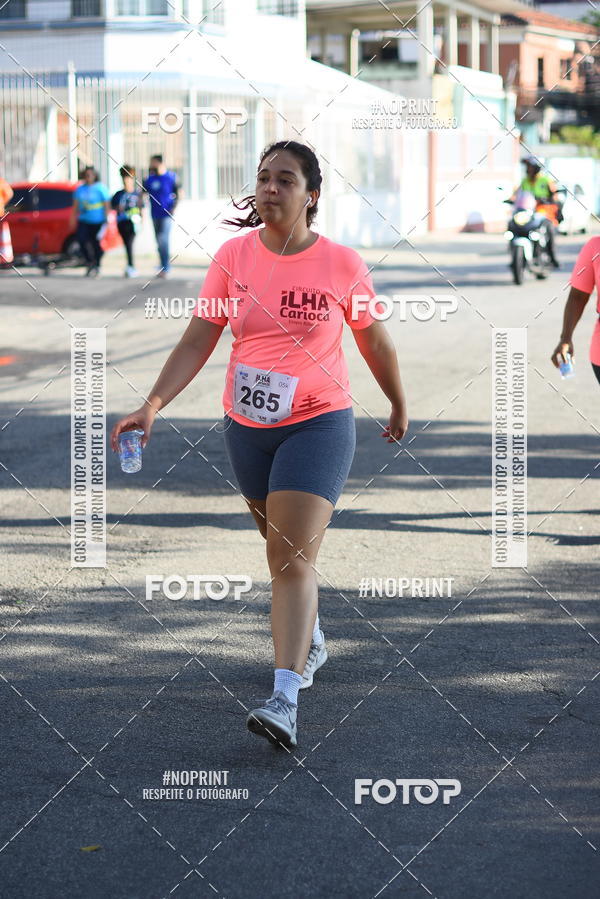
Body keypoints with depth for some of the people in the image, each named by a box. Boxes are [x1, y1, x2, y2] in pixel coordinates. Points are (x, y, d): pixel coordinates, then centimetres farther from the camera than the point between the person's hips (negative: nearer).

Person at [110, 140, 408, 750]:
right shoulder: (233, 257, -3)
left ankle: (284, 700, -22)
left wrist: (399, 406, 18)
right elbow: (197, 341, -4)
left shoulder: (342, 264, -8)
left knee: (294, 558, -15)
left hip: (319, 423, -4)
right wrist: (152, 406, -16)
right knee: (280, 549, 19)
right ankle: (310, 638, 46)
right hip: (247, 425, 4)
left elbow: (374, 341, 6)